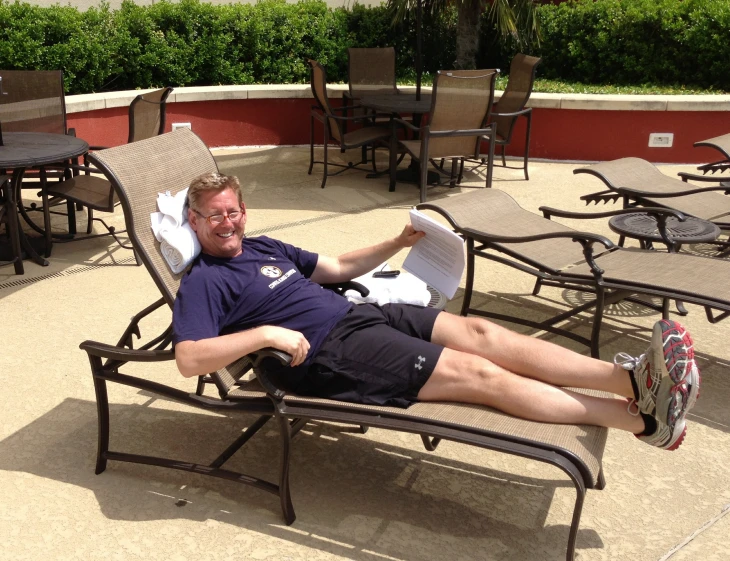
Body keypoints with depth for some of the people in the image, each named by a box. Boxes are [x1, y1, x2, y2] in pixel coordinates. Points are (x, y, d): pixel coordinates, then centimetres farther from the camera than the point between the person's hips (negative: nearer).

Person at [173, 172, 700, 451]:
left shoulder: (264, 247, 21)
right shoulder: (204, 282, -2)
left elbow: (337, 267, 29)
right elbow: (189, 358, -18)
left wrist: (398, 243, 21)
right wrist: (267, 334, -25)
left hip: (356, 313, 8)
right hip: (328, 354, -8)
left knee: (479, 332, -12)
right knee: (476, 372, -16)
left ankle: (631, 377, -19)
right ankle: (642, 417, -14)